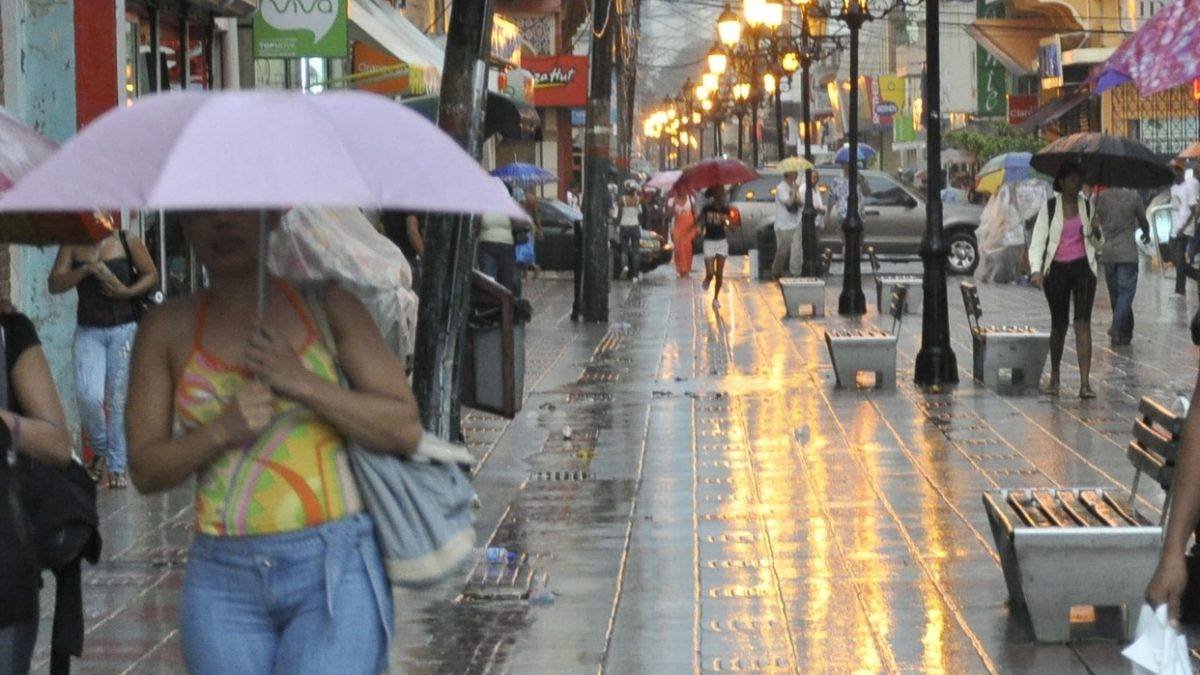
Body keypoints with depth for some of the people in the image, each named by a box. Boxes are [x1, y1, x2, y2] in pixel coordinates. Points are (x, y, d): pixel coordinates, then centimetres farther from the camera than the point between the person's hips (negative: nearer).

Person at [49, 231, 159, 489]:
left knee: (118, 399, 1)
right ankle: (100, 450, 13)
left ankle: (117, 467, 9)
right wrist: (86, 269, -19)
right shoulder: (72, 247, 5)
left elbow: (151, 275, 5)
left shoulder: (127, 242, 2)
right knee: (88, 397, -13)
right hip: (88, 332, 1)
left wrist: (127, 291, -13)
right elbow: (55, 284, -4)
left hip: (123, 329, -1)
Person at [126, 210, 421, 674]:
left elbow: (406, 430, 2)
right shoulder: (167, 330, 11)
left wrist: (303, 384, -10)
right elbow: (144, 469, 6)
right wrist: (223, 429, -12)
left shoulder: (326, 305, 7)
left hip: (335, 570, -2)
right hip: (223, 583, 2)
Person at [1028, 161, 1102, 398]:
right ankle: (1054, 377, 31)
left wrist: (1095, 232, -11)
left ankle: (1085, 383, -18)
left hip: (1083, 266, 1)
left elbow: (1097, 243, 13)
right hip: (1057, 269, -1)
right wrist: (1036, 270, -20)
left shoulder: (1087, 205, 6)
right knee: (1059, 324, 8)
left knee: (1083, 321, -12)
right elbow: (1038, 239, -5)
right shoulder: (1050, 207, -1)